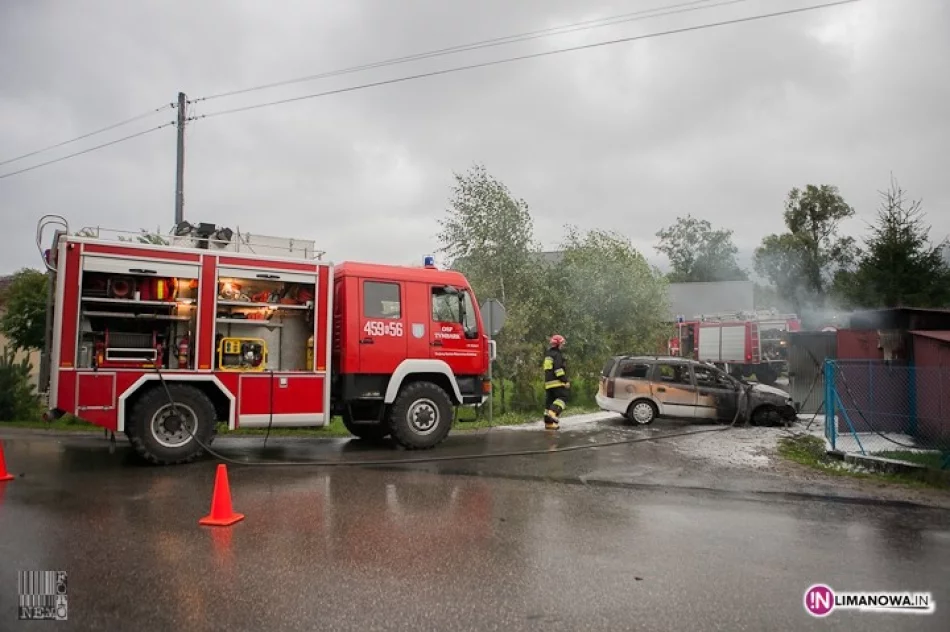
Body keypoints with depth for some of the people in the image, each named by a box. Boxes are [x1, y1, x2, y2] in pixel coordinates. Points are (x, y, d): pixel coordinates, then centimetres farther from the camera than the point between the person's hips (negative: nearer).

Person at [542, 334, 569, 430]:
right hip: (557, 382, -9)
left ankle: (548, 422, 7)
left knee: (550, 401, 8)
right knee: (562, 397, -9)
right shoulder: (557, 354, -7)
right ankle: (553, 412, -29)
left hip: (548, 382, 9)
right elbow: (558, 369, -17)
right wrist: (565, 381, -17)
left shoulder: (548, 355, 23)